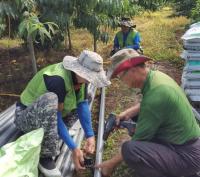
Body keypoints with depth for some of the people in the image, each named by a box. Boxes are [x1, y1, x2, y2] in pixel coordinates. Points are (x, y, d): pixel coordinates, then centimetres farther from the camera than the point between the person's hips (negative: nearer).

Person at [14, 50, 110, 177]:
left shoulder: (79, 75, -10)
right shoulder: (58, 79, -33)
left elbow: (83, 104, -11)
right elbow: (56, 115, -31)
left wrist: (90, 136, -18)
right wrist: (74, 148, -30)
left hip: (47, 114, 7)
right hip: (26, 116, -7)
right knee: (50, 99, -38)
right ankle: (45, 156, -25)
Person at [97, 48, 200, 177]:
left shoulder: (155, 95, -29)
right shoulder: (155, 75, -2)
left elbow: (139, 140, -21)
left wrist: (112, 163, -10)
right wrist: (128, 113, 5)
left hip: (185, 155, -9)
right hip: (185, 144, 10)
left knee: (129, 149, -30)